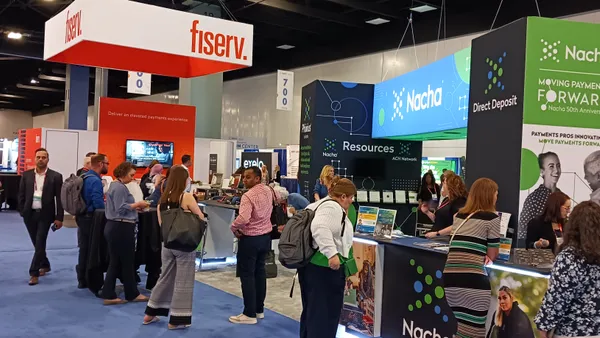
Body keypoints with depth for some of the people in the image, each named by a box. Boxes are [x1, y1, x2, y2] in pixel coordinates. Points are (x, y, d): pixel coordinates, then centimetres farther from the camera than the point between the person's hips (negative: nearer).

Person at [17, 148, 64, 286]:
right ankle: (45, 265, 33)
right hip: (30, 214, 4)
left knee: (40, 244, -5)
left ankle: (34, 273, 0)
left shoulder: (56, 176, -4)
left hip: (45, 215, -3)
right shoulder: (26, 175, 5)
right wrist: (22, 212, -1)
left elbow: (59, 198, -5)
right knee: (37, 243, 14)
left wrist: (59, 218, -9)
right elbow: (21, 195, 8)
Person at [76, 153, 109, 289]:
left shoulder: (84, 177, 10)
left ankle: (82, 280, 23)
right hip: (91, 218, -9)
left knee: (84, 249, 15)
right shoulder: (95, 180, -19)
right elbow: (98, 203, -26)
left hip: (81, 217, 9)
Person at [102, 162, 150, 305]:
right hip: (121, 228, -10)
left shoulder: (115, 185, 17)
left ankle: (109, 295, 11)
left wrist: (135, 207, 11)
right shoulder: (120, 187, -15)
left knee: (115, 262, 10)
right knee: (127, 262, 2)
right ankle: (132, 294, 14)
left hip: (115, 227, 10)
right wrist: (137, 204, -13)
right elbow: (121, 208, -21)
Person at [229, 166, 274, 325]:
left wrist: (233, 228, -15)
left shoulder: (248, 196, -23)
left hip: (250, 239, -8)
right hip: (265, 236, 8)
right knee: (260, 272, 16)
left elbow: (243, 218, -35)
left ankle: (250, 314, 2)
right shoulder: (268, 191, 4)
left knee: (247, 275, -1)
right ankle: (259, 309, 24)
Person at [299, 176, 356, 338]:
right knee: (326, 311, -3)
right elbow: (320, 228, -31)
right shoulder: (333, 208, -15)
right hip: (325, 267, -11)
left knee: (311, 309, 19)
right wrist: (332, 253, -35)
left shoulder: (322, 203, 17)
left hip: (311, 263, 11)